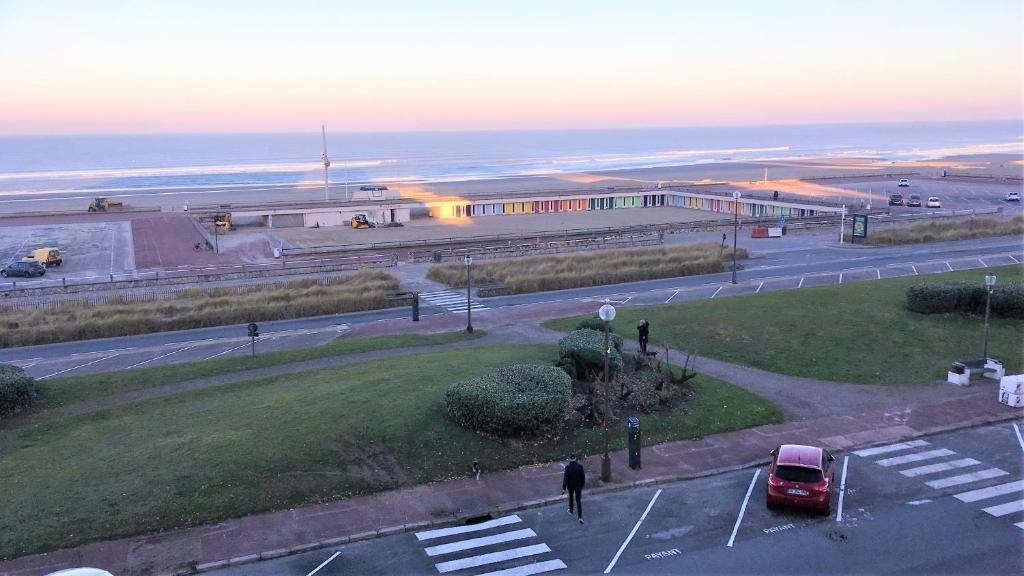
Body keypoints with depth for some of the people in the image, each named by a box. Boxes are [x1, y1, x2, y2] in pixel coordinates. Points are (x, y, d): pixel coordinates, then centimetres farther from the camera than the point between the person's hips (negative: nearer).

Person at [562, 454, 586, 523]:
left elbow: (565, 478, -17)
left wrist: (564, 488, -9)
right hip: (578, 486, 1)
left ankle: (571, 511, 44)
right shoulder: (580, 466, -16)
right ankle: (580, 517, -2)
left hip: (570, 485, -1)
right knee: (578, 500, 9)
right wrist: (582, 485, 9)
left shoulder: (568, 467, -21)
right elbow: (583, 477, -8)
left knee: (571, 497, 26)